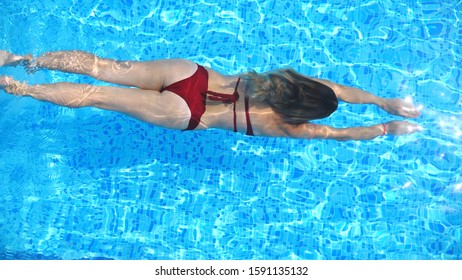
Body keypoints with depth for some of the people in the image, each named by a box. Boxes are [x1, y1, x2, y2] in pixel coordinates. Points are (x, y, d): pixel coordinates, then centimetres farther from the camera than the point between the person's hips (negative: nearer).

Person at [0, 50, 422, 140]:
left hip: (187, 72, 6)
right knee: (96, 95, 1)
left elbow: (337, 89, 11)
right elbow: (339, 134, -7)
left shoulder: (290, 80, 2)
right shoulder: (281, 125, -12)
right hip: (181, 112, -5)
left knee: (103, 68, 8)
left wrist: (386, 101, 14)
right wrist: (390, 129, 0)